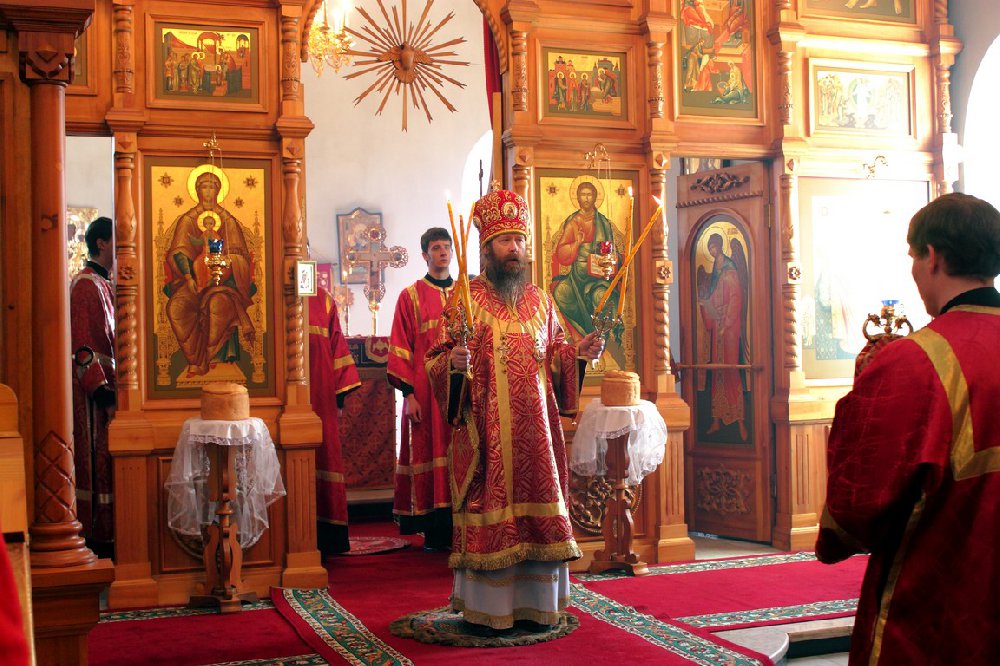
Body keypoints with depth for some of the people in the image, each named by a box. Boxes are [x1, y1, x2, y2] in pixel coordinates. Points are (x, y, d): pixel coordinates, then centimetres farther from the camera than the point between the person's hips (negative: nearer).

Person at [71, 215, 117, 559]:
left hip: (108, 385, 9)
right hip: (94, 391, -9)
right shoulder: (85, 285, -12)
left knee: (105, 463, 10)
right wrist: (104, 393, -22)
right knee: (97, 463, -6)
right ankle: (98, 540, -1)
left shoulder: (104, 285, 17)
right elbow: (82, 348, -18)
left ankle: (104, 535, 15)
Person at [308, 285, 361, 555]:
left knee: (323, 456, 2)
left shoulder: (323, 299, 13)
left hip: (320, 397, 3)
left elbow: (336, 345, 12)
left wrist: (340, 392, 5)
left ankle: (323, 537, 9)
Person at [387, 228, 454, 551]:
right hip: (425, 391, -3)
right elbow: (400, 348, -1)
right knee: (428, 451, -3)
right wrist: (407, 393, -9)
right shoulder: (410, 297, 4)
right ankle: (434, 533, 4)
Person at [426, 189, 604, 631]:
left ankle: (535, 602, 17)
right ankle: (486, 607, 7)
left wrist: (578, 353, -1)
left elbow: (554, 356, 17)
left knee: (537, 507, 6)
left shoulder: (538, 300, 13)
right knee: (489, 511, -3)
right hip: (485, 428, -4)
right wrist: (455, 362, -25)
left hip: (535, 427, 5)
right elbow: (437, 362, -5)